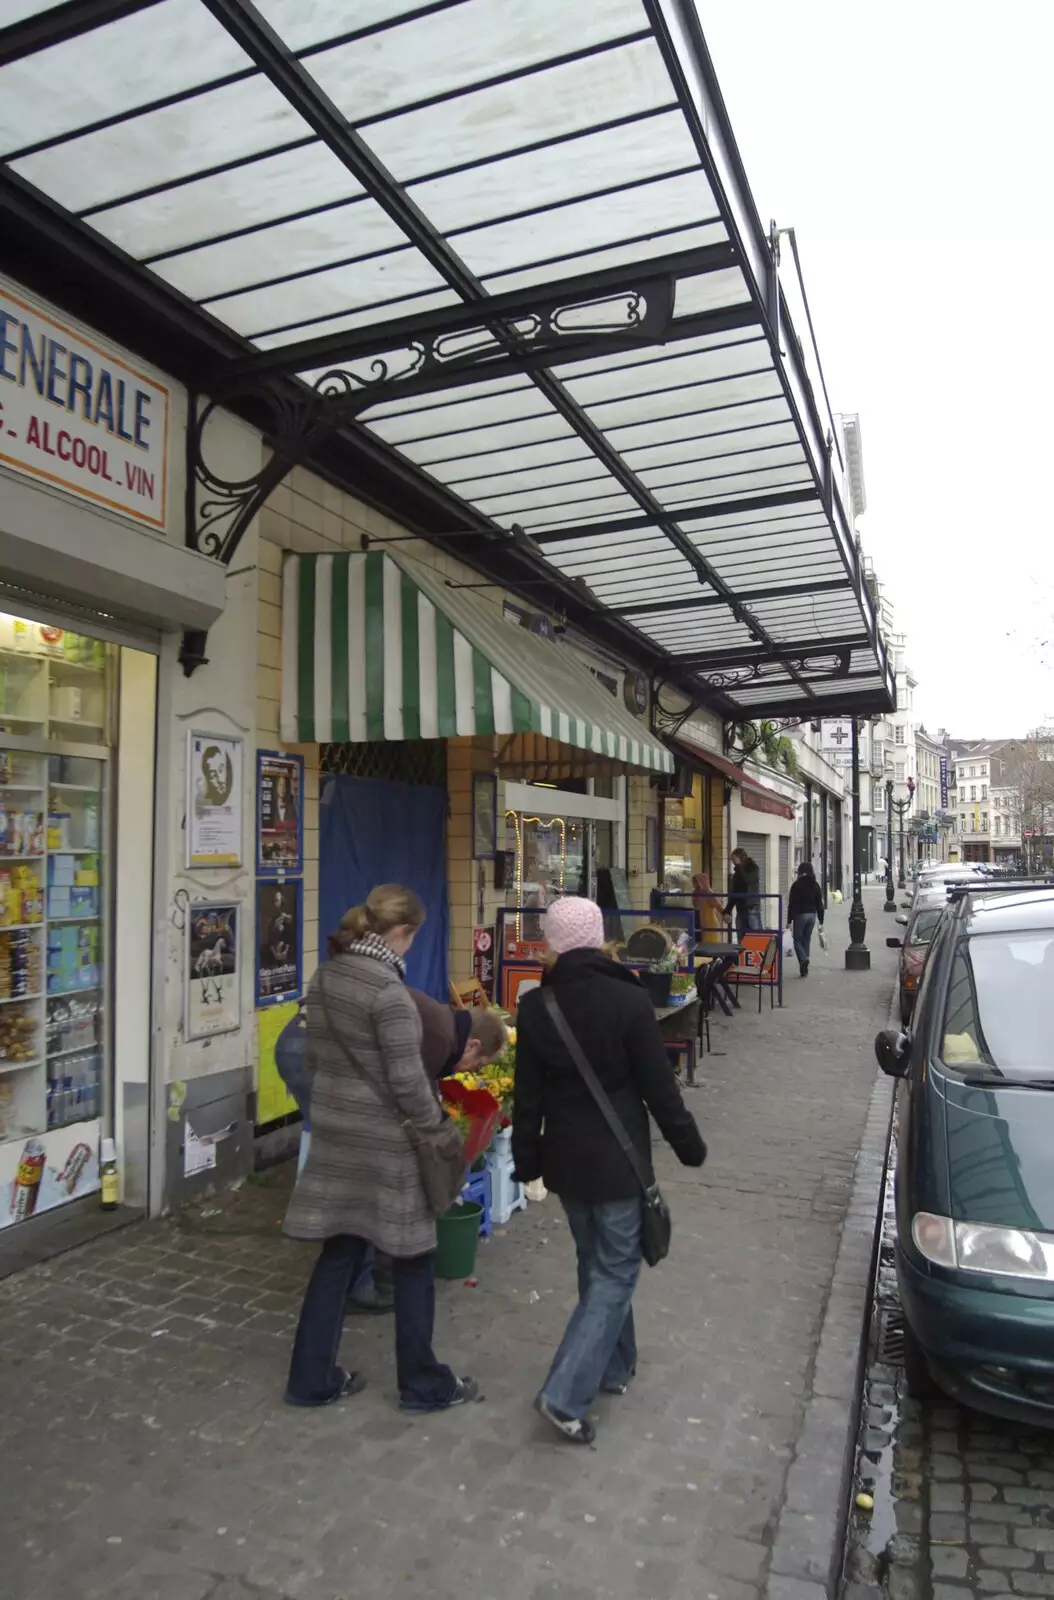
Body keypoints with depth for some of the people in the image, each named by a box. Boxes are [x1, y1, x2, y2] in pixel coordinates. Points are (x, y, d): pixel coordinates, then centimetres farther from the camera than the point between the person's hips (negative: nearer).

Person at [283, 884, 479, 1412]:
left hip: (335, 1132, 8)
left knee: (338, 1255, 18)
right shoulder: (388, 991, -23)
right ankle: (424, 1385, 24)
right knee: (413, 1260, 10)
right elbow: (406, 1079, -22)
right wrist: (435, 1122, -5)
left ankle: (311, 1378, 28)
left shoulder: (324, 978, 3)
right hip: (385, 1140, -7)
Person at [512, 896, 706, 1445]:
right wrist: (689, 1145, 2)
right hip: (617, 1158, -5)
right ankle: (566, 1395, -2)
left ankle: (614, 1365, 36)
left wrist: (527, 1159, 13)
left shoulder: (535, 1007, -5)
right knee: (615, 1271, 5)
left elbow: (528, 1096, 1)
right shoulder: (629, 1001, -17)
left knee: (596, 1264, 22)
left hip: (565, 1157, 5)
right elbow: (658, 1086, -12)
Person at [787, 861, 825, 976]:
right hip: (812, 915, 5)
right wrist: (821, 921, 12)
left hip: (800, 915, -5)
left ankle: (803, 958, -21)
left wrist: (789, 920, -6)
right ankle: (804, 969, 13)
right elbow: (819, 904, 7)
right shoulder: (815, 885, 6)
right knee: (807, 940, 12)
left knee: (797, 940, 6)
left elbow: (791, 904, -9)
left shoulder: (796, 885, -8)